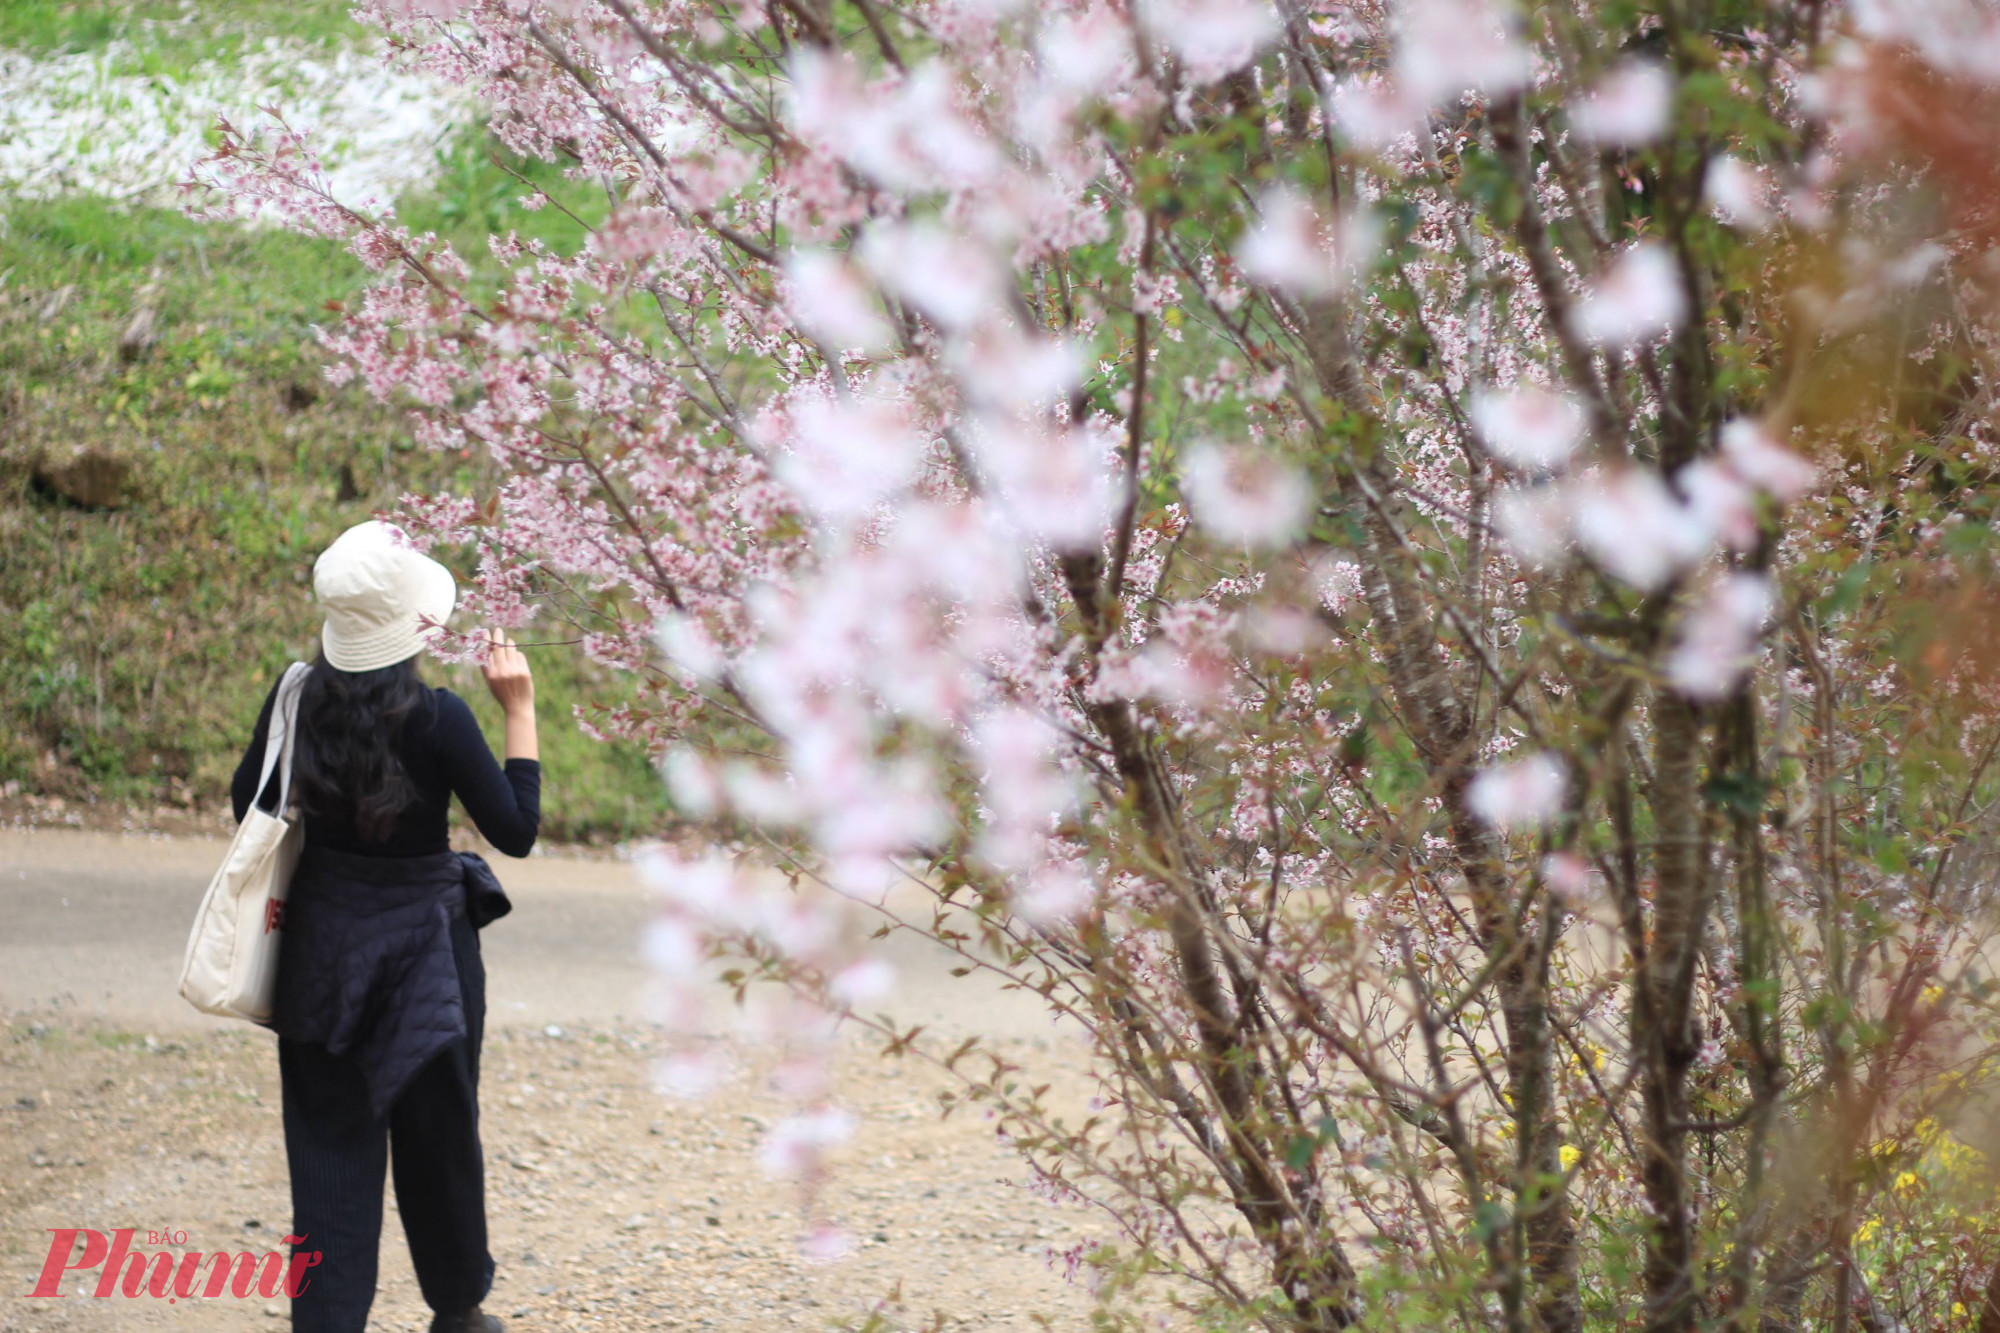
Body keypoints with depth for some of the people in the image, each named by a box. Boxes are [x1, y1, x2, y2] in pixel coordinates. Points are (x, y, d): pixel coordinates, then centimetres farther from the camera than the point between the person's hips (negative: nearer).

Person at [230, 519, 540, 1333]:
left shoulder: (299, 699, -6)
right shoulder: (436, 719, -21)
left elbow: (250, 801, 6)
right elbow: (516, 831, -14)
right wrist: (519, 710, -13)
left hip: (321, 937, 3)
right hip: (421, 940, -3)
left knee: (330, 1138, 10)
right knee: (437, 1131, 15)